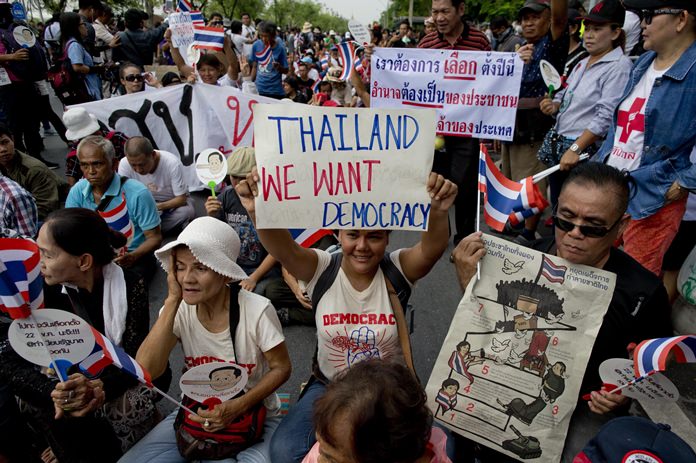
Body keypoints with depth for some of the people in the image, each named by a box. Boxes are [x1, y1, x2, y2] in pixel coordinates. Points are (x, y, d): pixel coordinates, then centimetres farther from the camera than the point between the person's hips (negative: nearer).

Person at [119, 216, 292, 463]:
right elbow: (145, 370, -24)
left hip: (253, 414, -2)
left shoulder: (257, 310, -23)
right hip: (197, 413, 3)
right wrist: (173, 300, -26)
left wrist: (238, 406, -24)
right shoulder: (180, 310, -12)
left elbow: (281, 368, -11)